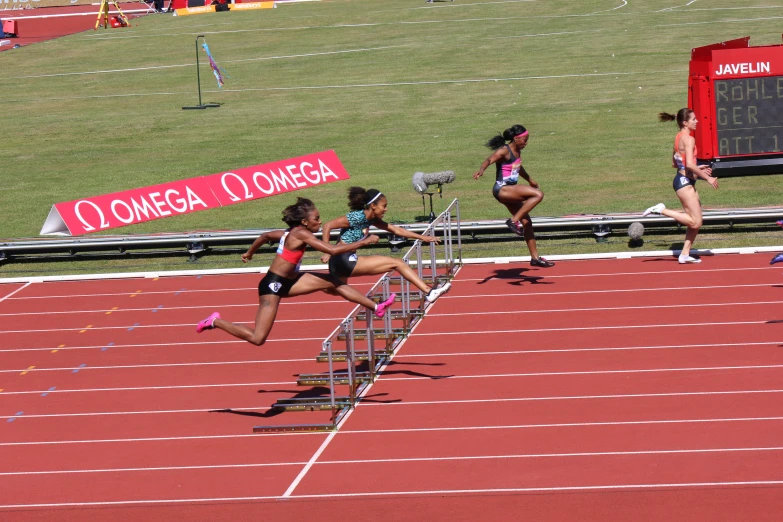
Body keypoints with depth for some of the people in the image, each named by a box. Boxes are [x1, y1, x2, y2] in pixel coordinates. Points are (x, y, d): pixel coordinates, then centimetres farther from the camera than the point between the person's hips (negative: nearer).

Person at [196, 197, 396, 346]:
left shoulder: (292, 233, 7)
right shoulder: (301, 234, -20)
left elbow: (265, 236, 22)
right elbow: (334, 250, -27)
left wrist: (249, 252, 39)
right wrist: (364, 242, -20)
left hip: (286, 282, 10)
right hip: (273, 285, -10)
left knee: (332, 282, 3)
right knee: (258, 338, -10)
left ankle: (376, 308, 7)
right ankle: (215, 322, 7)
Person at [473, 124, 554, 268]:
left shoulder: (516, 151, 14)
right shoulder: (504, 151, -14)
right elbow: (489, 160, -32)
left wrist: (530, 180, 50)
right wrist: (481, 169, -54)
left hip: (511, 191, 9)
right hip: (502, 189, -9)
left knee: (527, 222, 11)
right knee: (538, 194, -24)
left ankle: (535, 257, 19)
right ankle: (514, 221, -22)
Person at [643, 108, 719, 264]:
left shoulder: (679, 137, 14)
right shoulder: (688, 139, -16)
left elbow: (675, 163, 22)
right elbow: (689, 164, -26)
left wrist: (697, 169, 20)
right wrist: (707, 177, -18)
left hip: (682, 180, 10)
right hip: (685, 182, -10)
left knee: (695, 222, 11)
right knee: (696, 222, -10)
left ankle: (685, 254, 13)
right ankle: (661, 210, -9)